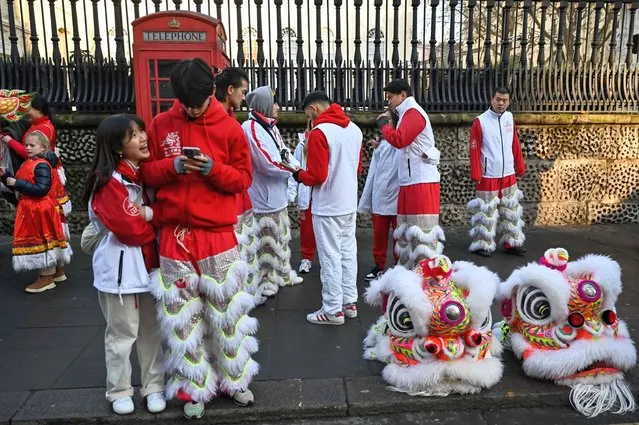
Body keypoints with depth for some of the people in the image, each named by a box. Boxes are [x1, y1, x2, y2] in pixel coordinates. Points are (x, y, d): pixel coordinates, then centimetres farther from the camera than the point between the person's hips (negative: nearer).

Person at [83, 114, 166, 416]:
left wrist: (148, 213, -14)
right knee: (122, 333, 7)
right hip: (120, 267, -6)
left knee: (151, 329, 13)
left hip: (148, 263, 7)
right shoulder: (109, 181, -16)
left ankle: (154, 386, 27)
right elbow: (131, 229, -21)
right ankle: (119, 391, 25)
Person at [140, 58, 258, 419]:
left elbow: (244, 178, 1)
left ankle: (235, 380, 26)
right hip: (174, 235, 2)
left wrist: (213, 168, -17)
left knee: (226, 310, 7)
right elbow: (146, 172, 7)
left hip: (217, 234, -1)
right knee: (182, 315, 8)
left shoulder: (230, 127, 0)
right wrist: (173, 166, -13)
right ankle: (196, 387, 24)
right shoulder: (161, 125, 5)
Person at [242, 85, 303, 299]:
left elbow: (285, 155, 10)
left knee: (281, 238, 20)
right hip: (263, 197, -9)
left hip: (278, 195, 10)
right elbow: (269, 163, -23)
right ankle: (264, 281, 14)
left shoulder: (271, 127, 12)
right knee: (265, 241, 1)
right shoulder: (250, 128, -18)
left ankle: (283, 274, 34)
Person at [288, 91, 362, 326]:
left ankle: (333, 310, 8)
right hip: (349, 203, 8)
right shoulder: (354, 129, 9)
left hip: (327, 207, -8)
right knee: (348, 253, 14)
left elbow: (316, 176, -17)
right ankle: (350, 302, 23)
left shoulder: (319, 132, -15)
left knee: (330, 257, 0)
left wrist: (299, 174, 1)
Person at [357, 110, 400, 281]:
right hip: (380, 198, 5)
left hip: (398, 198, -5)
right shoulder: (379, 144, 9)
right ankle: (379, 265, 27)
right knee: (379, 235, 14)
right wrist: (366, 200, 9)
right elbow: (373, 172, 9)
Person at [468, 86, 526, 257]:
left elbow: (516, 145, 12)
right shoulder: (480, 121, -10)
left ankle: (511, 243, 24)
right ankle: (483, 245, 13)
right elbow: (475, 150, -11)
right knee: (486, 211, 1)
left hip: (508, 174, 6)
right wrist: (476, 174, -13)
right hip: (488, 175, -6)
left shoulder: (510, 118, 6)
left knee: (511, 210, 12)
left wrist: (520, 167, 12)